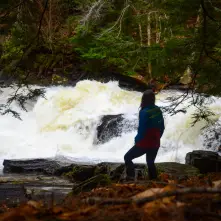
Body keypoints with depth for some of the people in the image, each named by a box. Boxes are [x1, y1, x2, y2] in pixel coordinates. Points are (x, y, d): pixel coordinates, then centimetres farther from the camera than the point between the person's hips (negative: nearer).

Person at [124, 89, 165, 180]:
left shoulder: (144, 112, -19)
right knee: (150, 163, 21)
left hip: (145, 143, -7)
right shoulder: (158, 110, 3)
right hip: (155, 143, 7)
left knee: (127, 157, 5)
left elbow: (142, 129, -20)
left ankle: (131, 178, -8)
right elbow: (162, 127, 9)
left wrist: (137, 139, -4)